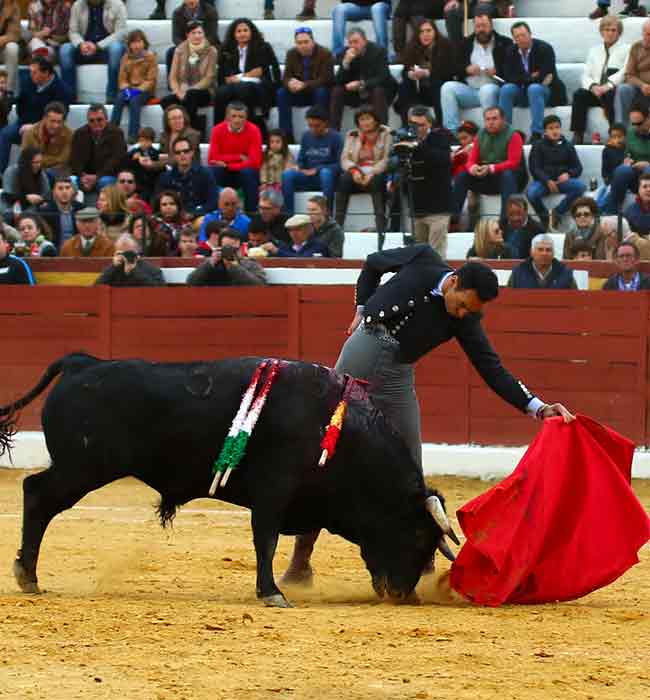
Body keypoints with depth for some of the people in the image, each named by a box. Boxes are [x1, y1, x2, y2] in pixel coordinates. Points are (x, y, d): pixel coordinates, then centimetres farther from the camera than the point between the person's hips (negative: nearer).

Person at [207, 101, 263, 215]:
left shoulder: (253, 131, -12)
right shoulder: (218, 130, -7)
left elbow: (255, 161, -20)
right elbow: (212, 159, -15)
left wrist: (227, 165, -24)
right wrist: (239, 157, -19)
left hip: (245, 173, -1)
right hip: (225, 174, 1)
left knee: (249, 173, -34)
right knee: (213, 172, -29)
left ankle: (251, 213, -29)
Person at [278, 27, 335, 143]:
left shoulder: (325, 54, -13)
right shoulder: (291, 54, 1)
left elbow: (325, 79, -22)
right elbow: (286, 77, -3)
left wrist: (304, 85, -37)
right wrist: (290, 83, -31)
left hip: (319, 91, -4)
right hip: (300, 94, 4)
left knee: (322, 92, -37)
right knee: (281, 93, -22)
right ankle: (286, 135, -24)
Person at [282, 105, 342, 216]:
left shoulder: (335, 137, -3)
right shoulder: (306, 136, 11)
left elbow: (340, 165, -8)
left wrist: (317, 169, -16)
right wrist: (299, 168, -5)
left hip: (328, 177, -4)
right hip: (308, 177, 4)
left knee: (326, 172, -39)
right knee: (287, 174, -24)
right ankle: (288, 215, -26)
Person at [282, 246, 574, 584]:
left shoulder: (465, 321, -5)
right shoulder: (422, 260, -8)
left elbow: (494, 372, -6)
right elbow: (373, 263, 10)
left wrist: (539, 408, -16)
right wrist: (361, 311, 7)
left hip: (397, 378, 2)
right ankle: (300, 558, 4)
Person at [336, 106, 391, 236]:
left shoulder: (385, 134, 5)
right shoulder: (352, 135, 16)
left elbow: (387, 159, -6)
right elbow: (345, 158, 6)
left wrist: (372, 174, -22)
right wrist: (354, 171, -16)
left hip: (377, 173, -3)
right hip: (357, 174, 3)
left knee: (376, 180, -37)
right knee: (344, 178, -30)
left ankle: (381, 227, -42)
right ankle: (337, 224, -36)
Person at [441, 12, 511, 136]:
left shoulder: (505, 43, 9)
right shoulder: (466, 43, 19)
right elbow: (454, 68, 13)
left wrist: (497, 71, -16)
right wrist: (466, 70, -7)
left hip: (493, 87, -4)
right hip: (469, 88, 4)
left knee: (487, 90, -38)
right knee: (447, 88, -21)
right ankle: (451, 131, -27)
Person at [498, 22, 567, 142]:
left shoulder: (544, 49, -10)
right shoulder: (510, 51, 3)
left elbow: (544, 75, -20)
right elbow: (508, 77, -7)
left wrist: (524, 78, -12)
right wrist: (531, 76, -15)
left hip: (544, 89, -4)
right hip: (522, 92, 4)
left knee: (534, 88, -36)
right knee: (506, 89, -25)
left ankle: (536, 134, -40)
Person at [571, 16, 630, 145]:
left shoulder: (626, 49, 10)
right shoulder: (594, 51, 24)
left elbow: (626, 73, -6)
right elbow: (586, 75, 14)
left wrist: (608, 86, -19)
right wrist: (593, 86, -9)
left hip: (614, 91, -4)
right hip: (595, 92, 4)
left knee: (610, 95, -38)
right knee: (579, 94, -27)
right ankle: (578, 135, -31)